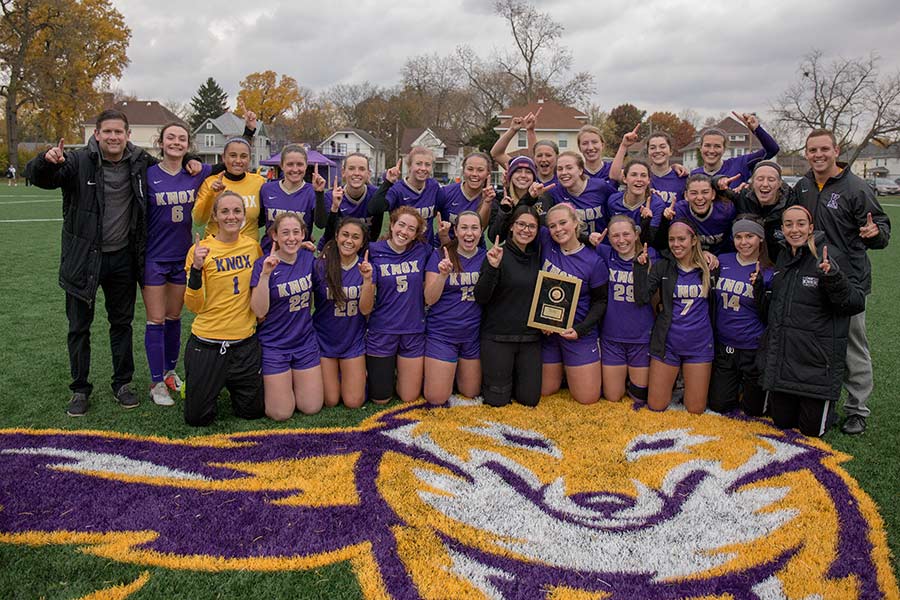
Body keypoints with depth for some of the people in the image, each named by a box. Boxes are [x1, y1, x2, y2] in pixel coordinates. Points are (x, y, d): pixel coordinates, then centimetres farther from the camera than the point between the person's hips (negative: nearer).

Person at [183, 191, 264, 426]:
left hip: (245, 342, 3)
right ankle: (203, 385, 35)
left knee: (253, 411, 10)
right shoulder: (201, 250, -10)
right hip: (207, 344, -3)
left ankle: (229, 383, 39)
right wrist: (196, 268, -27)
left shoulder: (253, 246, 2)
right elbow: (194, 306, -14)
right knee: (197, 417, 4)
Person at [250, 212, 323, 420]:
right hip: (274, 345, -4)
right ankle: (265, 384, 27)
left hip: (306, 342, 4)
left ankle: (293, 380, 32)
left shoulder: (309, 258, -2)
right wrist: (265, 274, -33)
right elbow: (259, 311, -24)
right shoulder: (264, 264, -14)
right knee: (281, 413, -2)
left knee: (312, 407, 4)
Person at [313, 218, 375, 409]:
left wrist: (367, 279, -25)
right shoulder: (320, 266, -12)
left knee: (354, 402, 2)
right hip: (324, 340, -1)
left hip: (353, 341, 1)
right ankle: (333, 375, 32)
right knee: (330, 401, 3)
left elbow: (366, 309, -13)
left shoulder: (366, 267, -6)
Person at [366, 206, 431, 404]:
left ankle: (399, 367, 38)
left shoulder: (422, 251, -3)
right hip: (382, 331, -2)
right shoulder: (374, 252, -8)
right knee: (380, 399, 9)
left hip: (414, 331, 2)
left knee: (409, 397, 10)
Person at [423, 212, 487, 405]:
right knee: (437, 399, 0)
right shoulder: (440, 255, -8)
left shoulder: (485, 257, 2)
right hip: (442, 333, -3)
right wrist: (443, 274, -28)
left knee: (471, 393, 15)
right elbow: (429, 299, -11)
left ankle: (455, 368, 42)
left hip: (474, 334, 3)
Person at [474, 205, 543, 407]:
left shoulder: (537, 257, 6)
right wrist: (492, 267, -31)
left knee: (529, 399, 6)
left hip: (530, 337, 4)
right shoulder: (498, 254, -9)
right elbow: (480, 297, -17)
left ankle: (514, 375, 34)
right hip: (498, 336, -4)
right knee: (497, 399, 2)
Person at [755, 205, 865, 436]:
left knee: (811, 430, 7)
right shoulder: (782, 258, 10)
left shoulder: (831, 257, -11)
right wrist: (760, 287, 1)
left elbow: (856, 304, -14)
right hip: (781, 356, 5)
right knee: (782, 422, 13)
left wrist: (833, 278, -31)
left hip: (817, 360, -5)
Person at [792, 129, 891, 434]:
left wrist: (875, 232, -31)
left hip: (848, 281, -5)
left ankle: (857, 411, 16)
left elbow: (882, 229, -8)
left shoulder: (856, 188, -8)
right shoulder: (802, 187, 9)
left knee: (853, 348, 4)